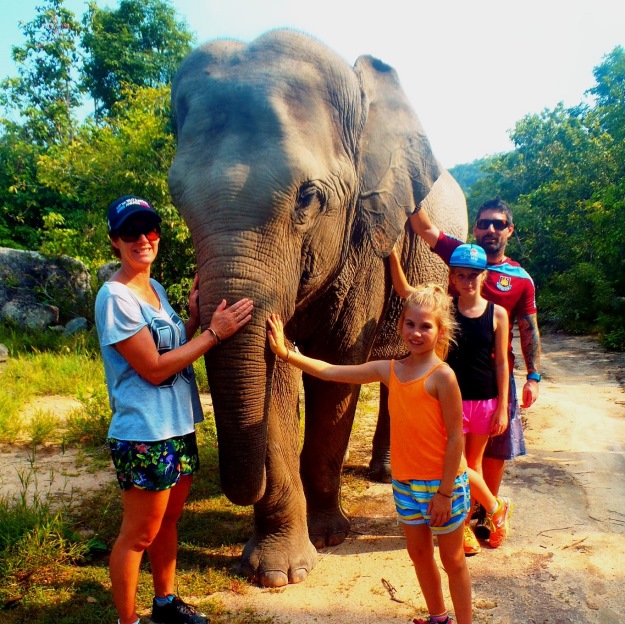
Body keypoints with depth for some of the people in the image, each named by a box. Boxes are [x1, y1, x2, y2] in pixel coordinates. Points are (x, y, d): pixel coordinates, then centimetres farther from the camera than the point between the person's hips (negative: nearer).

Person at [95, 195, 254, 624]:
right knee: (139, 534, 6)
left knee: (168, 521, 22)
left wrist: (195, 314, 0)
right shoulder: (115, 297, -17)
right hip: (143, 435, -8)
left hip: (179, 427, 9)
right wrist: (213, 332, -18)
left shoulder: (154, 287, 10)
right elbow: (153, 368, -20)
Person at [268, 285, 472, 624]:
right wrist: (285, 352, -8)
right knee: (419, 554, 20)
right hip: (405, 482, 6)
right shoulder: (389, 370, -2)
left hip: (443, 484, -6)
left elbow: (455, 437, -16)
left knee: (452, 559, 12)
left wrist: (444, 492, -14)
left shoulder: (442, 375, -19)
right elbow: (330, 372, -1)